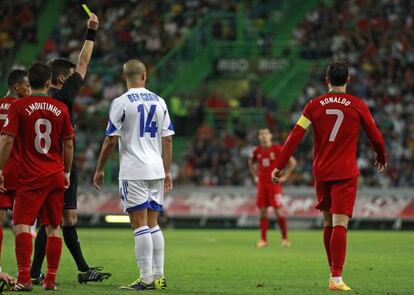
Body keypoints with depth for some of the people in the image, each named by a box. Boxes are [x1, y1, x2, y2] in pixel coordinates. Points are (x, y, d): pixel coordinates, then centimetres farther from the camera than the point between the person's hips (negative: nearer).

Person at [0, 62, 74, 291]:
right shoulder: (61, 108, 4)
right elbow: (68, 144, 9)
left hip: (31, 178, -4)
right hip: (56, 177, 4)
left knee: (21, 225, -5)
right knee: (53, 228, 9)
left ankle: (24, 278, -17)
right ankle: (51, 279, 9)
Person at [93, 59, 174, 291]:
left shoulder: (121, 103, -7)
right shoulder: (159, 102, 8)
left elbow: (111, 141, -6)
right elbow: (167, 140, 9)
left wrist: (100, 170, 4)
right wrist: (167, 172, 15)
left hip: (133, 172, -5)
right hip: (156, 171, 5)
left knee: (140, 225, -6)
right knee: (153, 224, 12)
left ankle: (146, 278, -9)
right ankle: (159, 276, 11)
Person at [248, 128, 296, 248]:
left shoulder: (277, 149, -6)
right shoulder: (257, 151, 8)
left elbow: (292, 162, -3)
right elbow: (251, 163, 29)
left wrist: (285, 177, -6)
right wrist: (255, 176, 16)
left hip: (275, 183, -4)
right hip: (262, 184, 4)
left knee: (279, 211, -9)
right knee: (262, 212, 2)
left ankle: (285, 238, 0)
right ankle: (263, 239, 6)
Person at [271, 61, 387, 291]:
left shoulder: (314, 105, 2)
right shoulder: (358, 105, -3)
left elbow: (295, 136, -3)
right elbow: (375, 137, 5)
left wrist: (279, 166, 0)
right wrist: (382, 157, 25)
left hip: (321, 172, 3)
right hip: (346, 173, -3)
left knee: (328, 223, 17)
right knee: (340, 225, -9)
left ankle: (333, 272, 26)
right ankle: (336, 279, -18)